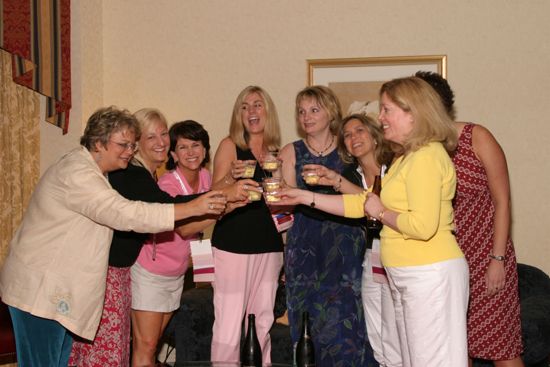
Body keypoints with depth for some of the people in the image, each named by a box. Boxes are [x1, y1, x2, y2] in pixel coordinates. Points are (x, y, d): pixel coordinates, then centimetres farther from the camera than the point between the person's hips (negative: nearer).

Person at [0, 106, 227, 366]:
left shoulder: (91, 171, 15)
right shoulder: (76, 173, -20)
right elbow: (124, 213, -29)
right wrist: (190, 208, -31)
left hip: (60, 290, 10)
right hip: (39, 289, -10)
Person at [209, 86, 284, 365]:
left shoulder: (277, 152, 11)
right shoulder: (230, 145, -1)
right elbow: (215, 194, -7)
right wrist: (231, 176, -24)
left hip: (269, 244, 5)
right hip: (233, 243, -5)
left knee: (263, 322, 12)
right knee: (230, 322, -7)